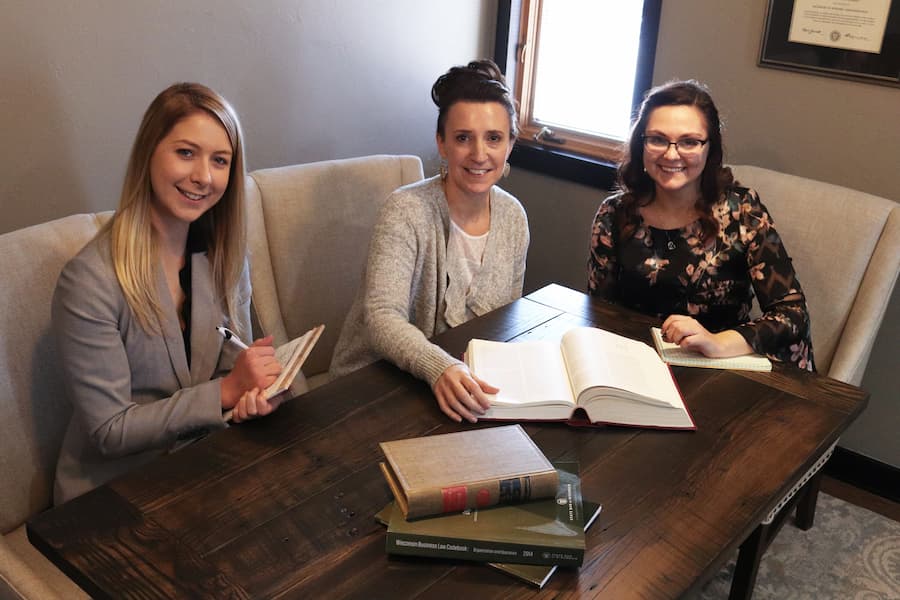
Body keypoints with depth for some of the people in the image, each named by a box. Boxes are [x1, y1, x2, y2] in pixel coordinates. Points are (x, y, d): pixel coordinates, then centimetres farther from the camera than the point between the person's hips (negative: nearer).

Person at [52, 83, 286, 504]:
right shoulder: (89, 280, -20)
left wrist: (253, 393, -18)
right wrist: (225, 391, -22)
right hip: (113, 490, -5)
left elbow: (233, 366, 5)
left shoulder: (225, 256, -1)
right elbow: (109, 432, -16)